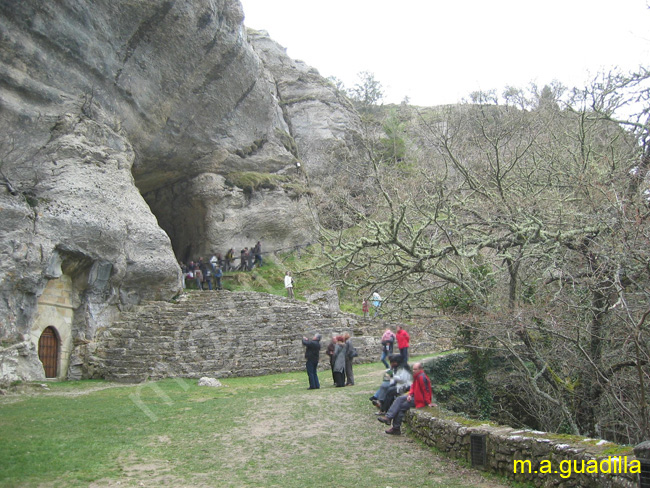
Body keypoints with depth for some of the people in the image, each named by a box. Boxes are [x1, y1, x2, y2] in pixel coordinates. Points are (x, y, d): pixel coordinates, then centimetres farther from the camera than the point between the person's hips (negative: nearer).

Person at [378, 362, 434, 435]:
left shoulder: (422, 377, -22)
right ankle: (388, 417, -10)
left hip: (420, 400, -10)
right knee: (399, 399, -4)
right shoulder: (416, 376, 9)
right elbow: (413, 386, 14)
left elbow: (426, 390, -22)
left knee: (401, 407, -13)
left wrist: (428, 403, -19)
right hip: (414, 395, 10)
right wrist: (410, 394, -4)